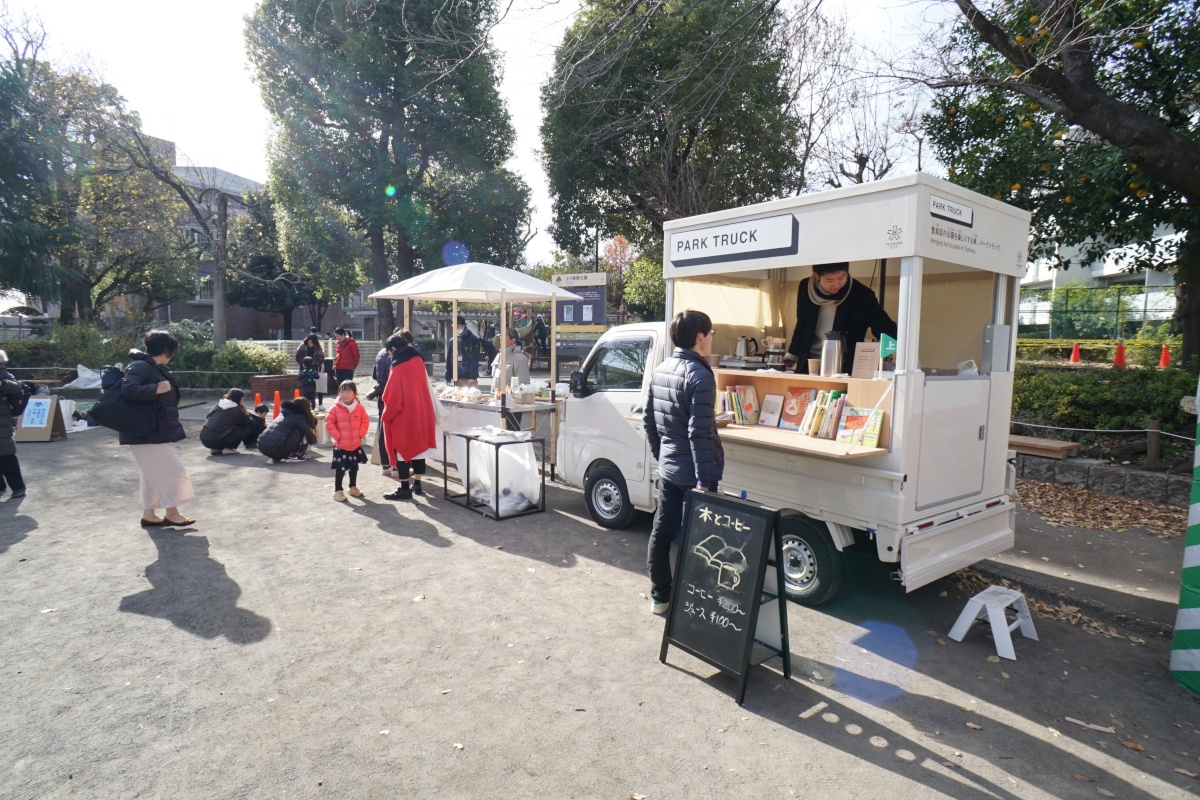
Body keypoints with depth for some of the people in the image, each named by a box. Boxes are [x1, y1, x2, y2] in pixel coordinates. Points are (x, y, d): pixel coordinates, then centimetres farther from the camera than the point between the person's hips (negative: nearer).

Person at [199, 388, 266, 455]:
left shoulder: (218, 405, 14)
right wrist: (245, 411, 15)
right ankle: (228, 448, -3)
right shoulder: (236, 410, -4)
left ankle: (215, 449, 17)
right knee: (247, 427, 4)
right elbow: (252, 424, 3)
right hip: (218, 441, -7)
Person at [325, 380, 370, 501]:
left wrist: (360, 434, -6)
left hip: (356, 445, 4)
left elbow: (365, 421, 5)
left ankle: (353, 488, 35)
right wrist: (337, 436, -13)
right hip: (340, 445, -3)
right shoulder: (335, 409, -9)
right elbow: (329, 423, -8)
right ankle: (337, 491, 13)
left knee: (354, 467, 18)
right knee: (340, 469, 1)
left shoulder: (359, 408, -2)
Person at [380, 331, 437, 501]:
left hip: (403, 416, -7)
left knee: (402, 449, 2)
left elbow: (393, 396, -15)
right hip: (421, 413, 7)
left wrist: (386, 416, -4)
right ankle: (417, 484, 19)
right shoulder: (418, 361, 4)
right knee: (418, 446, 13)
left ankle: (404, 488, 6)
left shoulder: (398, 366, -16)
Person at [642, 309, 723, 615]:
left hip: (668, 468, 8)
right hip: (693, 473, -8)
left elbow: (648, 421, 13)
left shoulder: (660, 371, 7)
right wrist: (705, 478, -20)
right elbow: (700, 433, -22)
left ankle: (659, 596, 27)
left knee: (661, 532, 13)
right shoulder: (699, 375, -18)